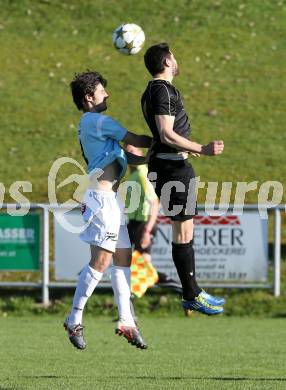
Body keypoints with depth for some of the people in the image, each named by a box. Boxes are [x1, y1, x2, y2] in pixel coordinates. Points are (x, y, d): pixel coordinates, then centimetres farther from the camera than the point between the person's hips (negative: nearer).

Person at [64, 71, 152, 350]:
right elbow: (134, 140, -7)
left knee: (123, 259, 8)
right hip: (102, 198, -11)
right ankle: (74, 319, -11)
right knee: (101, 260, -14)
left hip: (112, 199, 11)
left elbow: (126, 157, 24)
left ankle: (126, 321, 9)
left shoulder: (93, 124, 23)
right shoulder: (95, 120, -8)